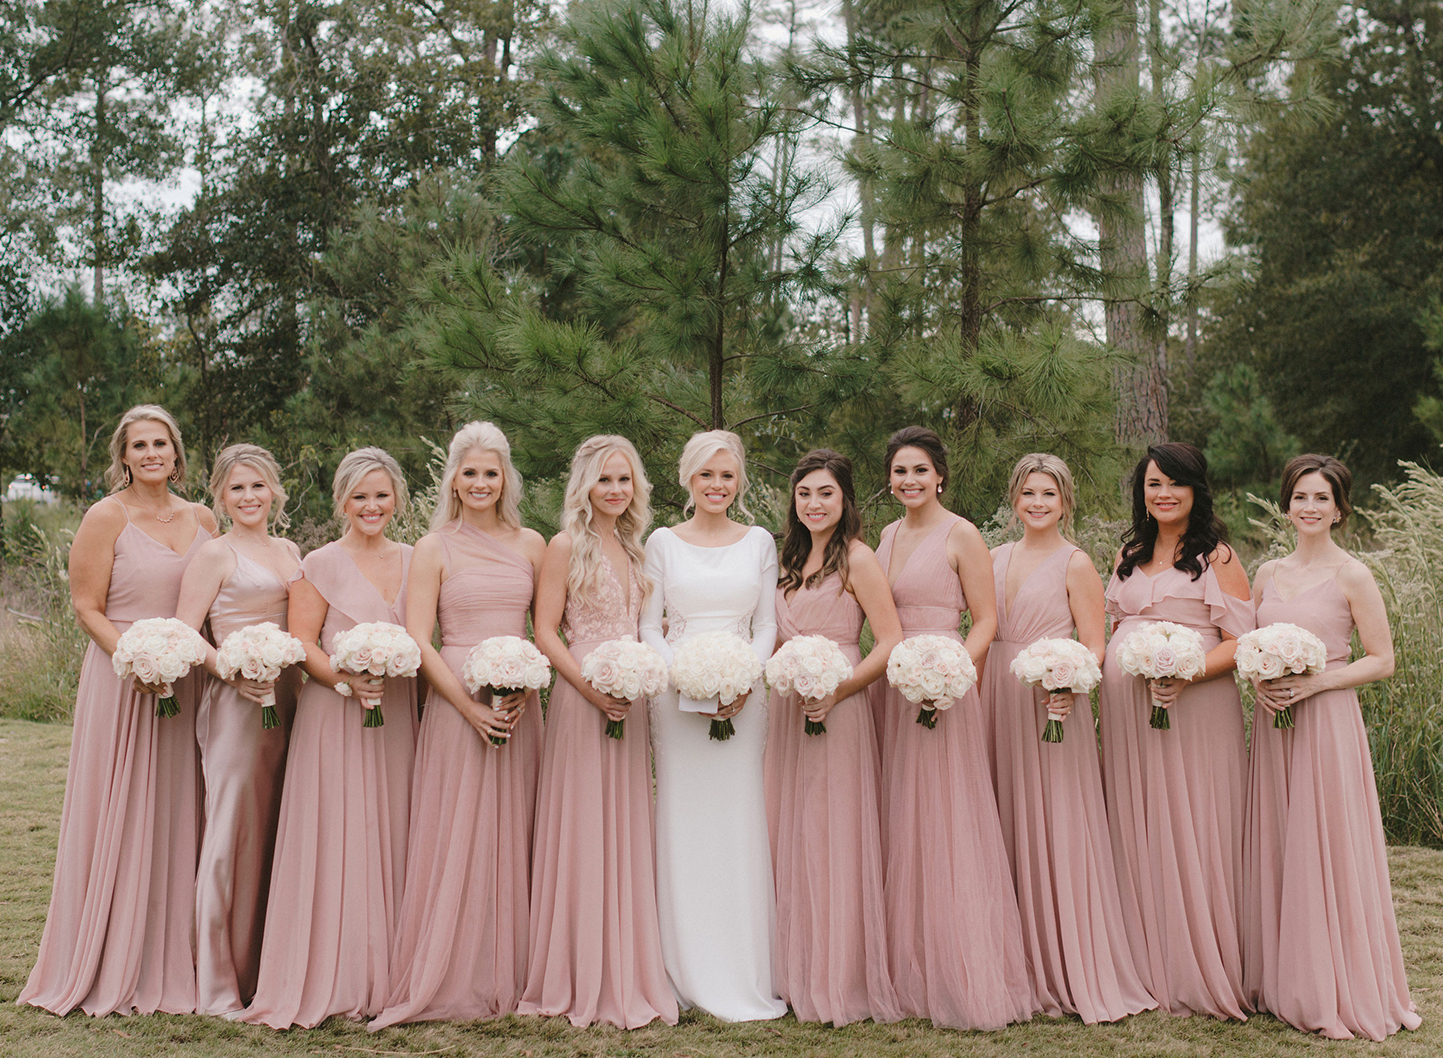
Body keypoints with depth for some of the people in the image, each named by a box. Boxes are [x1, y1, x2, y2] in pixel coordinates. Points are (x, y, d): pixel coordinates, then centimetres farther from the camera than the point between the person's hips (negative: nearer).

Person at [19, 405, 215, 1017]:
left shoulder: (201, 519, 11)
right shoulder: (107, 517, -2)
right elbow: (87, 607, -5)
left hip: (189, 685, 4)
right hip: (121, 683, -4)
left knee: (178, 819, 7)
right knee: (118, 820, 0)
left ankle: (168, 966, 18)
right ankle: (111, 972, 11)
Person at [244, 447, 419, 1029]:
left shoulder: (414, 561, 14)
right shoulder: (321, 565, 1)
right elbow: (302, 642, -5)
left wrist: (395, 670, 2)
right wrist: (346, 680, -20)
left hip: (398, 715, 4)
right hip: (334, 716, -4)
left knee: (390, 839, 4)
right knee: (335, 838, -6)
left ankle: (384, 976, 12)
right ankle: (331, 978, 0)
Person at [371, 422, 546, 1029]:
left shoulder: (531, 544, 10)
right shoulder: (434, 548, 1)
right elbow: (418, 640, -4)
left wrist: (528, 689, -6)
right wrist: (470, 706, -13)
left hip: (518, 704, 3)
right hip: (456, 700, -3)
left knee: (510, 836, 5)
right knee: (455, 836, -2)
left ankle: (506, 976, 14)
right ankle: (450, 980, 7)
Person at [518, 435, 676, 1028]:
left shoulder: (632, 548, 16)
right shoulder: (567, 546, -4)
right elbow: (545, 632, -9)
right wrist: (591, 689, -18)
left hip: (629, 701, 6)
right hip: (581, 698, -6)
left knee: (626, 834, 8)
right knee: (582, 832, -2)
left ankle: (626, 978, 16)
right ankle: (580, 982, 6)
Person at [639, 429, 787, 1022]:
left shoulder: (760, 542, 9)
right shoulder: (662, 543, 6)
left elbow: (767, 625, 7)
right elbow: (649, 626, 4)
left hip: (742, 695, 1)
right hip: (677, 694, -1)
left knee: (739, 820, -1)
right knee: (684, 820, -2)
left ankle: (745, 976, 7)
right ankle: (689, 974, 5)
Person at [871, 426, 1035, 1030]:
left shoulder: (960, 536, -5)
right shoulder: (890, 535, 14)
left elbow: (986, 620, -7)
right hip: (890, 687, 7)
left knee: (945, 827, -5)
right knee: (899, 829, 9)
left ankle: (961, 975, 4)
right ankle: (910, 974, 18)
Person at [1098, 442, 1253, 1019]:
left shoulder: (1217, 556, -1)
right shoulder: (1129, 553, 16)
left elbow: (1241, 644, -7)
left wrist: (1184, 674, -22)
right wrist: (1105, 679, 7)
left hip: (1195, 706, -5)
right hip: (1125, 705, 5)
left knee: (1189, 828, -4)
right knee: (1135, 828, 6)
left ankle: (1200, 971, 7)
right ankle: (1147, 966, 15)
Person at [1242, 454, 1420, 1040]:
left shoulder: (1352, 576, -5)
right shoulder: (1269, 573, 10)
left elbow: (1382, 661, -5)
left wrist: (1313, 682, -15)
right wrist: (1258, 680, -4)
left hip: (1327, 723, -5)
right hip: (1271, 724, 5)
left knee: (1326, 853, -2)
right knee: (1274, 852, 8)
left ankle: (1336, 993, 9)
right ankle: (1281, 982, 18)